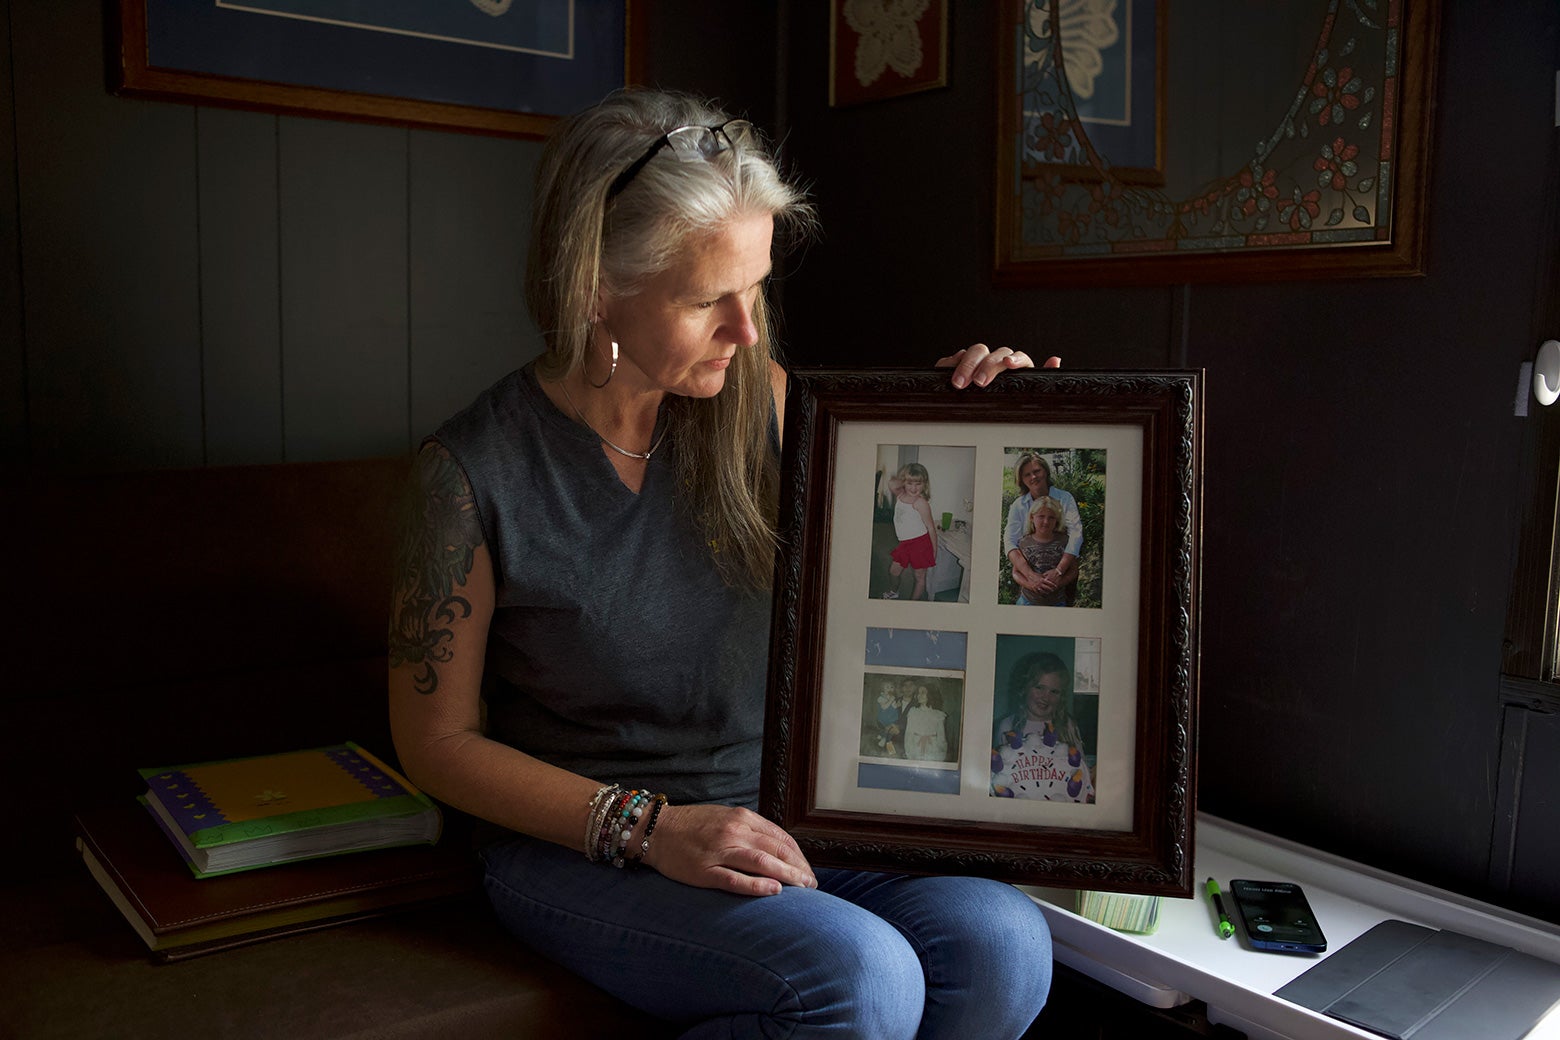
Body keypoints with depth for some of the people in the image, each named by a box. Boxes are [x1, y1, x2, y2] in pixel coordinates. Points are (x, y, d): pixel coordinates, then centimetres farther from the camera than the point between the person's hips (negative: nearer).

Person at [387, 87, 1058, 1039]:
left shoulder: (760, 402, -2)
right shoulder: (475, 469, -13)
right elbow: (437, 738, -7)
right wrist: (647, 827, -17)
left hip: (772, 816, 5)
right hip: (577, 844, -4)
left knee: (1004, 943, -21)